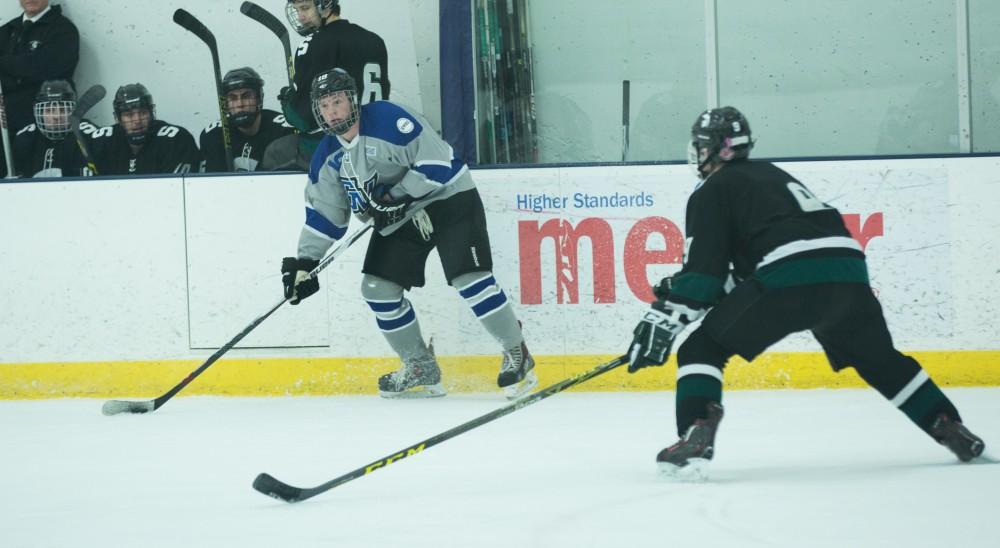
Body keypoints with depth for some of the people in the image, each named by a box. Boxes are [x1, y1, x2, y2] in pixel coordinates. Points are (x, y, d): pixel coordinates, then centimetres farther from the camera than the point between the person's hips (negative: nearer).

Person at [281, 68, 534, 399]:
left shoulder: (388, 120, -23)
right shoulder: (328, 157, 0)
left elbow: (437, 162, -25)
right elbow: (324, 213, 6)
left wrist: (397, 196, -26)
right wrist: (304, 262, -1)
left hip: (448, 198, -8)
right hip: (398, 216, 8)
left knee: (469, 279, -19)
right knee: (378, 287, 0)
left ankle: (517, 356, -5)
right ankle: (421, 370, 13)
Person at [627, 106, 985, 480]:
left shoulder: (713, 190, 11)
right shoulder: (772, 174, 34)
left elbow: (702, 270, 1)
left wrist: (662, 320, 3)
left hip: (788, 277, -7)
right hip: (848, 268, 7)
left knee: (703, 348, 3)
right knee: (879, 359, 27)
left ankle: (696, 437, -17)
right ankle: (954, 434, 26)